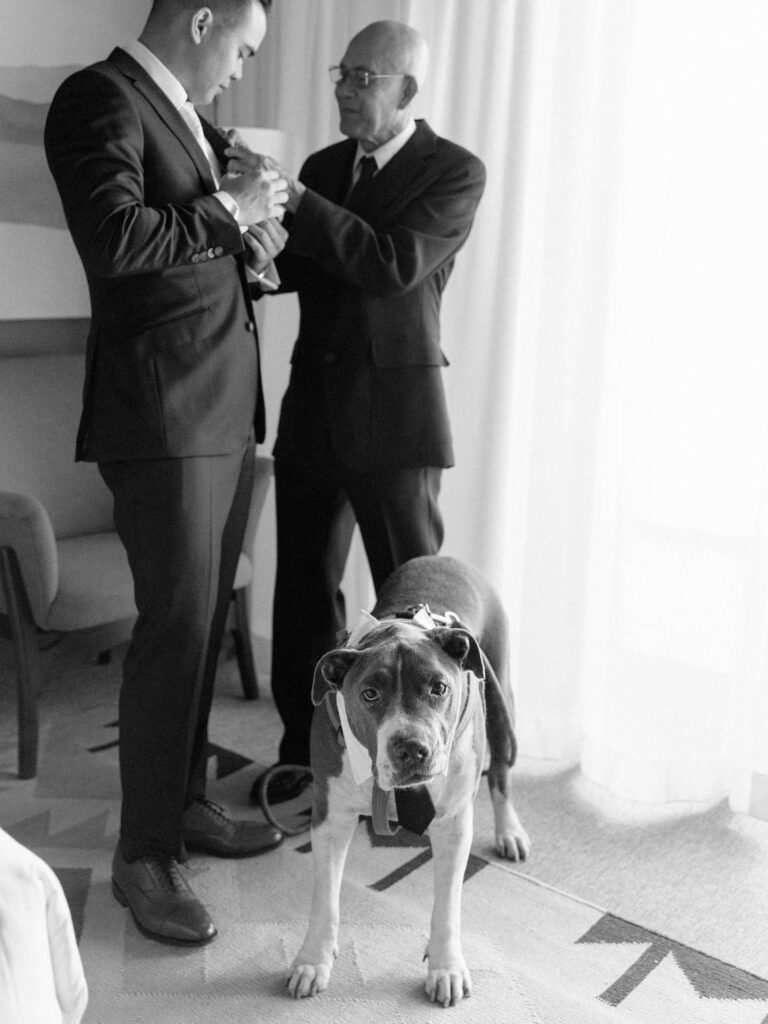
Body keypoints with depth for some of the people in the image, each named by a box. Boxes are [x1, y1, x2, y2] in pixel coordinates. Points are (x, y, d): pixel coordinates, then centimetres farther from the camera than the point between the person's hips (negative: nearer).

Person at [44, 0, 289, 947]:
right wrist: (227, 212, -10)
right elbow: (116, 239, -23)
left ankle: (185, 803, 28)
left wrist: (247, 236, 10)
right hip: (162, 416, -9)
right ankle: (144, 855, 10)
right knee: (175, 628, -6)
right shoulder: (100, 97, -7)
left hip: (226, 411, 9)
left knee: (204, 621, 12)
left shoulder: (186, 119, 20)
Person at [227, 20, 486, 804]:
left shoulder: (455, 172, -4)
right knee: (304, 585, 9)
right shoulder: (323, 165, 13)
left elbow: (394, 265, -19)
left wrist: (295, 199, -22)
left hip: (395, 411, -5)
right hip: (313, 403, 6)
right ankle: (305, 749, 24)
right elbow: (302, 268, 15)